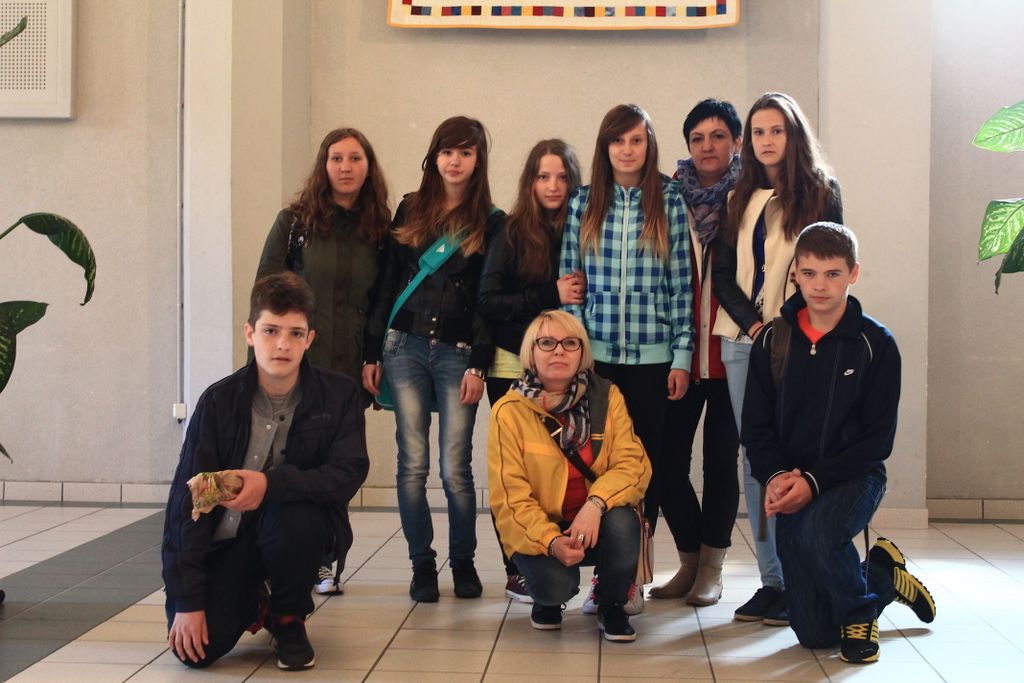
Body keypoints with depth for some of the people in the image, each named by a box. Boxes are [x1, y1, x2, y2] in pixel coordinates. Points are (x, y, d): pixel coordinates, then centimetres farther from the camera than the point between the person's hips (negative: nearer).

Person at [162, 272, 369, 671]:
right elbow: (186, 499, -12)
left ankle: (290, 620, -4)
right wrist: (186, 599, -16)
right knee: (197, 649, -20)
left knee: (293, 517, -36)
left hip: (296, 530, 0)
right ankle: (254, 603, 17)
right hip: (228, 538, 0)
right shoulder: (220, 401, -11)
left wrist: (272, 483, -36)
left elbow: (349, 473, -19)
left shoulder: (339, 395, -11)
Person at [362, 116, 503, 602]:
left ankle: (463, 562, 16)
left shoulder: (491, 222, 5)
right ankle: (422, 565, 13)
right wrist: (371, 353, 6)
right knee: (413, 464, 1)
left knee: (455, 469, -3)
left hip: (457, 354, -2)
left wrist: (478, 365, -9)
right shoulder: (410, 210, 11)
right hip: (405, 347, 2)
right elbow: (387, 284, 10)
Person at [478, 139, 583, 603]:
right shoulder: (511, 234, 0)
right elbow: (488, 302, -6)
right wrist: (549, 295, -13)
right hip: (514, 366, -1)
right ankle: (518, 571, 10)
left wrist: (581, 296, -8)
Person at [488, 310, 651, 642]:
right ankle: (549, 597, 11)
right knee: (555, 583, -31)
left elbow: (633, 464, -12)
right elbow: (510, 496, -12)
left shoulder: (606, 398, -4)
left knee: (622, 521, -31)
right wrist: (551, 541, -28)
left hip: (597, 524, 2)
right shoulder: (508, 411, -9)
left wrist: (596, 503, -32)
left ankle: (612, 605, -1)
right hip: (538, 530, -2)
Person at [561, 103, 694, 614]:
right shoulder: (582, 203, 7)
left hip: (652, 357, -1)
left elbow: (681, 283, 2)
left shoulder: (669, 202, 3)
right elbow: (569, 281, 7)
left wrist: (682, 356, -2)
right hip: (595, 355, 1)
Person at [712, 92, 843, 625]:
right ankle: (771, 581, 8)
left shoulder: (820, 192, 4)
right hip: (743, 342, 4)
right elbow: (722, 271, 10)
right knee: (755, 460, 3)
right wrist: (752, 322, -6)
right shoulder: (741, 199, 16)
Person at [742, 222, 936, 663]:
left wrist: (813, 479, -21)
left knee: (817, 533, -38)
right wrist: (776, 476, -19)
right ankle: (883, 576, 35)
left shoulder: (875, 344, -8)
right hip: (790, 484, 3)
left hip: (853, 477, -3)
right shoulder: (773, 341, -1)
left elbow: (878, 438, -10)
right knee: (814, 635, 3)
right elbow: (756, 427, 0)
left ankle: (859, 611, -5)